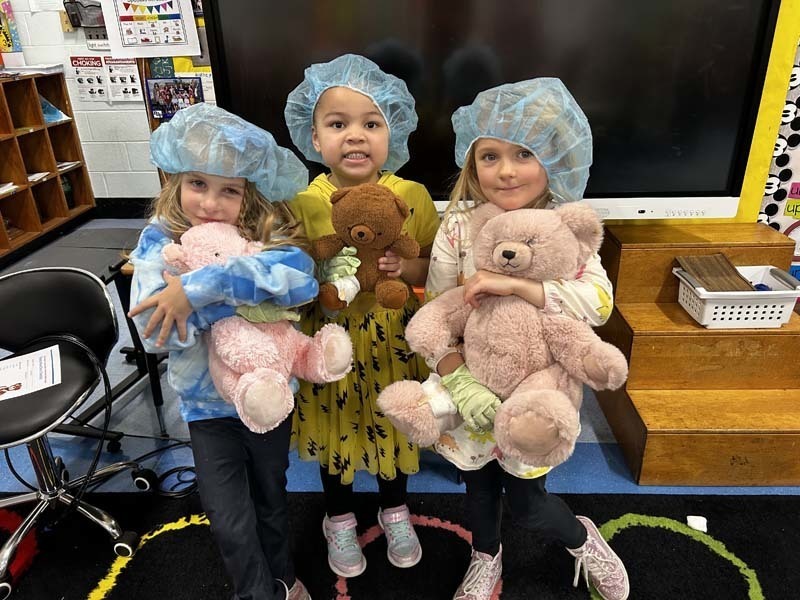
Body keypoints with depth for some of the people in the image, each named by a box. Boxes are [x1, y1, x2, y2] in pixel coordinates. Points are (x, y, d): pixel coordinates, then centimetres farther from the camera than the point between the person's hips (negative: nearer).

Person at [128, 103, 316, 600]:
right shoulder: (160, 242, -13)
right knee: (231, 525, 7)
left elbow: (302, 279, -36)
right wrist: (251, 287, -31)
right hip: (208, 403, 0)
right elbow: (155, 328, -27)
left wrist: (199, 288, -39)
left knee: (271, 499, 22)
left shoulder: (268, 235, -14)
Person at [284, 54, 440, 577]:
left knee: (395, 429, 20)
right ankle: (340, 520, 47)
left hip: (394, 344, 1)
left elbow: (435, 267, -3)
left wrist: (402, 269, -22)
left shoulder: (412, 196, -11)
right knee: (337, 433, 19)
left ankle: (395, 511, 50)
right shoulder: (303, 204, -12)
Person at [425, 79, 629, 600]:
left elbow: (599, 302, -26)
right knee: (479, 482, 22)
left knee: (527, 503, 11)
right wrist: (458, 381, -24)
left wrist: (512, 285, -35)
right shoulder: (460, 227, -13)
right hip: (473, 386, 2)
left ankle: (582, 539, 47)